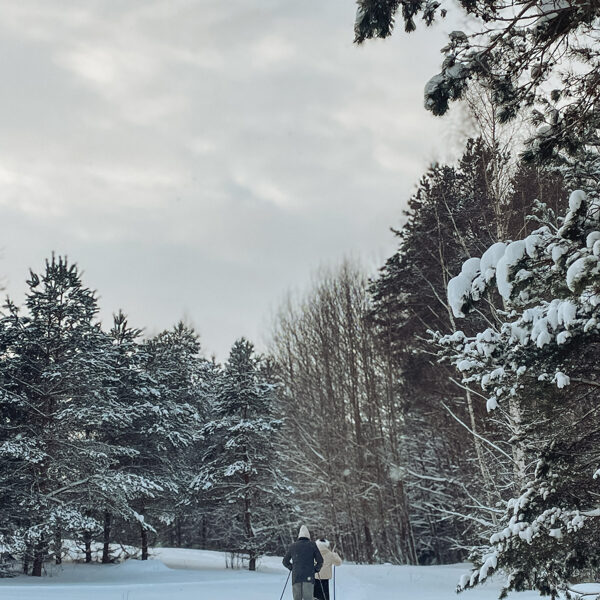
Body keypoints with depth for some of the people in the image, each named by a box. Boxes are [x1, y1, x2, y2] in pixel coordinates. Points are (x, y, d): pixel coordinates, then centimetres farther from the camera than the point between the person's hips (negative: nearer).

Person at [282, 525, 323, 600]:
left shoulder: (292, 546, 11)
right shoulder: (312, 545, 4)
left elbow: (285, 562, 18)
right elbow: (320, 560, 3)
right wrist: (316, 569, 19)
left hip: (296, 577, 2)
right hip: (309, 576, -2)